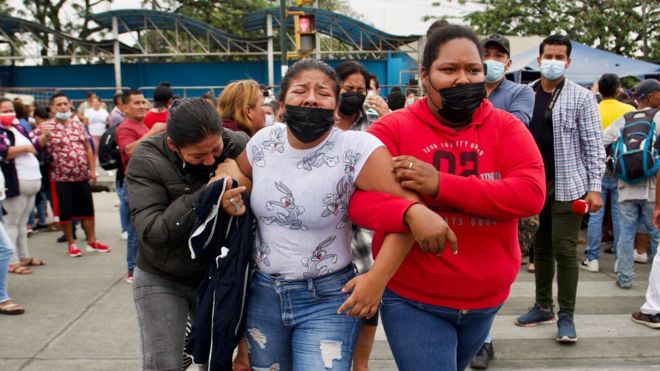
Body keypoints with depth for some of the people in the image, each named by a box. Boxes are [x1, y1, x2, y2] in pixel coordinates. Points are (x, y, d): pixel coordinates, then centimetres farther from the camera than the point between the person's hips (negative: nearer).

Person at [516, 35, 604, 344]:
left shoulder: (581, 97, -2)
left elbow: (593, 145, -4)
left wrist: (595, 187, -11)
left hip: (567, 185, -4)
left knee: (564, 250, -2)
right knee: (541, 248, 13)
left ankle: (566, 316, 11)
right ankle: (543, 307, 26)